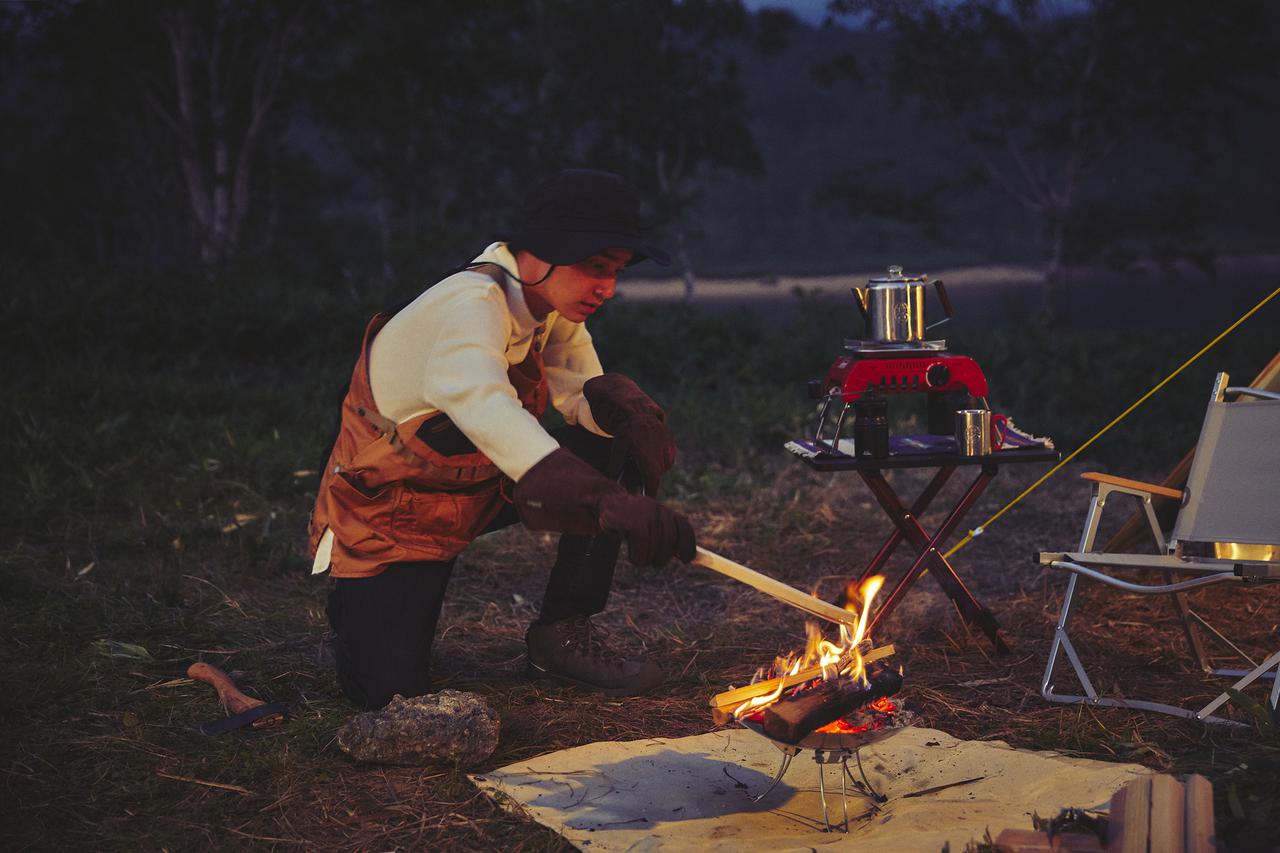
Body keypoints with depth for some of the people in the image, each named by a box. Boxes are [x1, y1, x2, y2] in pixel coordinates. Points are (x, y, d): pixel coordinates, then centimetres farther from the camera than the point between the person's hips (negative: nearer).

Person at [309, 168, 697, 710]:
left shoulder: (551, 307, -6)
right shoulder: (471, 304, -32)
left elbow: (583, 395, -4)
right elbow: (481, 403, -51)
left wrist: (617, 401, -32)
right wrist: (610, 502, -64)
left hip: (480, 484, 7)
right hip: (385, 508, -7)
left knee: (618, 449, -11)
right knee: (390, 691, -20)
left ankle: (564, 634, 0)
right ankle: (358, 604, 14)